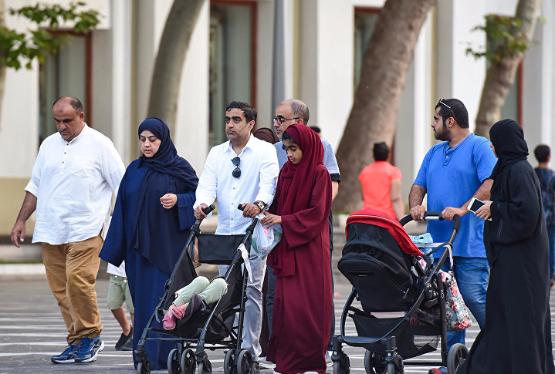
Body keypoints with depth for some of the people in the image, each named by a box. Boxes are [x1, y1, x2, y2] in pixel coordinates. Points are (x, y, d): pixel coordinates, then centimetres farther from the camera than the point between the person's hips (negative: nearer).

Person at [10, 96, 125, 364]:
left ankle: (90, 336, -4)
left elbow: (122, 187, 0)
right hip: (50, 231, 6)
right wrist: (21, 221, 17)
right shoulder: (49, 145, 16)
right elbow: (35, 186, 23)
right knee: (60, 289, 3)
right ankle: (76, 341, 9)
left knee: (78, 280, -18)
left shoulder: (99, 144, 0)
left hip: (84, 230, -6)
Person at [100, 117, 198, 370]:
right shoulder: (134, 170, 11)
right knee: (143, 300, 3)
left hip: (168, 245, -4)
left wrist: (178, 201, -17)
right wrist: (116, 249, 8)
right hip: (139, 246, 4)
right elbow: (122, 208, 12)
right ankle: (144, 356, 8)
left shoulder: (179, 168, -1)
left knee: (163, 299, -9)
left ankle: (159, 356, -11)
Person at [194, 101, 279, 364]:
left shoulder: (264, 151, 0)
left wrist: (258, 204, -38)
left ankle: (250, 350, -8)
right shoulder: (217, 153, 14)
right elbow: (208, 184, 2)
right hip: (225, 232, 5)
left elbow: (269, 182, -16)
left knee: (251, 290, -9)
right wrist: (202, 203, -21)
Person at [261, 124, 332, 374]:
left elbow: (317, 213, -11)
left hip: (310, 248, -5)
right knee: (286, 303, 0)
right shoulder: (286, 172, 11)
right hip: (286, 248, 5)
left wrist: (283, 220, -15)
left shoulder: (319, 173, -6)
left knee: (310, 304, -5)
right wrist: (268, 216, -3)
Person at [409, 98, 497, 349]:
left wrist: (463, 209, -24)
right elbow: (419, 186, 19)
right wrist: (416, 206, -4)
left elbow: (491, 184, -14)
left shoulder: (480, 147, -2)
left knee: (475, 298, -12)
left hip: (470, 243, -7)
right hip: (438, 242, 7)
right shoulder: (434, 153, 22)